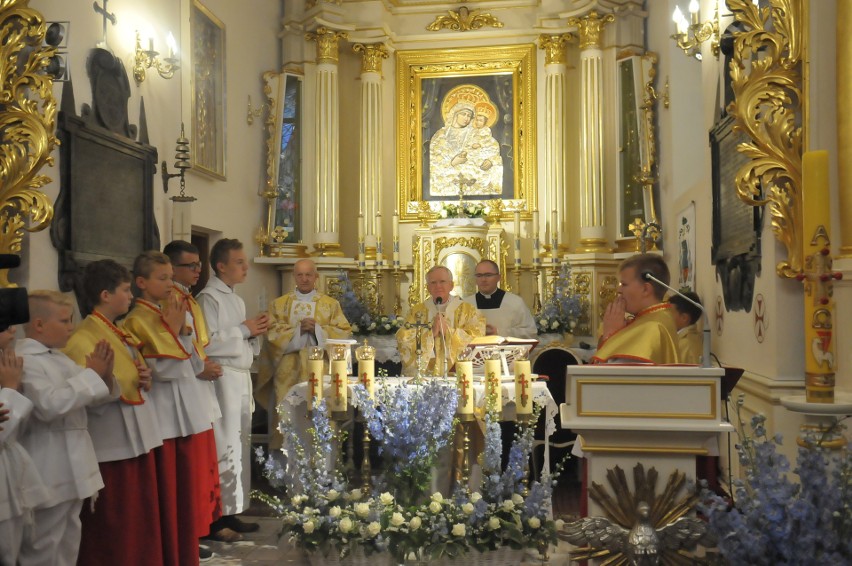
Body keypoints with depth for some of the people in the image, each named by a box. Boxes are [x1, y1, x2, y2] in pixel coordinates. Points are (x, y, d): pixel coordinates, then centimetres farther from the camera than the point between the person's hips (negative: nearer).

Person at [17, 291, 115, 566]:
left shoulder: (59, 359, 11)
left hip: (71, 464, 9)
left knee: (69, 538, 19)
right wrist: (92, 374, -22)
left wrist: (104, 375, -5)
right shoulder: (24, 361, -17)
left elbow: (90, 397, 16)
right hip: (49, 470, -9)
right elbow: (50, 405, -30)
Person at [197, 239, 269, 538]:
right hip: (222, 379, -9)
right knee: (225, 447, -6)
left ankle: (231, 510, 19)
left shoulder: (236, 299, 18)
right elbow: (207, 343, -19)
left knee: (239, 445, 11)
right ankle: (218, 514, 2)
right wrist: (243, 329, -13)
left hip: (242, 378, 9)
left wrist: (254, 332, 4)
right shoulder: (208, 298, -9)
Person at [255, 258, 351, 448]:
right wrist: (298, 330, -13)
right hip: (288, 372, 1)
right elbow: (272, 332, -1)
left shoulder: (331, 304, 9)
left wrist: (317, 329, -12)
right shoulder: (279, 303, 11)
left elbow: (344, 333, 1)